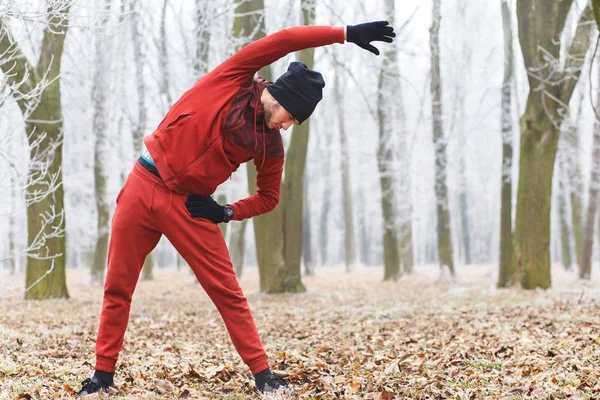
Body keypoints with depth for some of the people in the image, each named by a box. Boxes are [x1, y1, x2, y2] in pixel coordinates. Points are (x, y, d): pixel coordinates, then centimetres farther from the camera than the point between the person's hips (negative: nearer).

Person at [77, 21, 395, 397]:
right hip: (145, 185, -2)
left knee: (228, 292, -4)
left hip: (190, 206, 2)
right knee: (118, 288, 5)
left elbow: (269, 197, 12)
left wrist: (228, 212, -6)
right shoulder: (233, 79, -8)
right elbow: (285, 40, -17)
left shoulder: (270, 143, 0)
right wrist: (346, 33, -22)